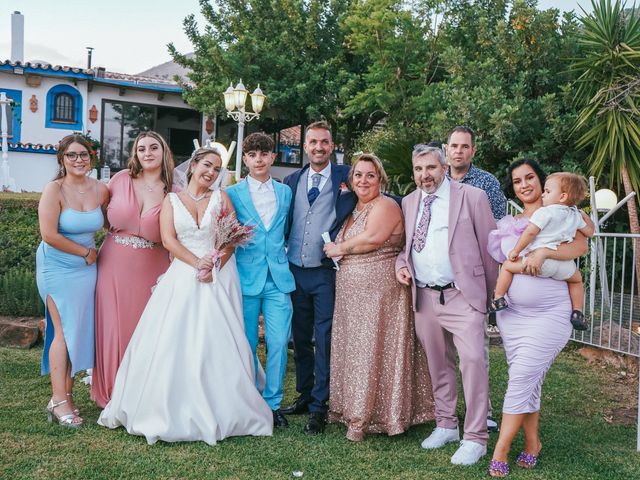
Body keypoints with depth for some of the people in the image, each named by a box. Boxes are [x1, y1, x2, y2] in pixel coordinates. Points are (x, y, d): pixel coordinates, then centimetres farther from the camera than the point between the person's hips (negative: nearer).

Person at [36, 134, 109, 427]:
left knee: (80, 329, 5)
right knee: (65, 330, -6)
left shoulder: (101, 190, 1)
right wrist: (85, 252, -11)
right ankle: (59, 401, 0)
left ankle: (65, 394, 15)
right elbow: (49, 235, -18)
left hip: (86, 268, 5)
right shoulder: (55, 189, -12)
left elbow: (110, 221, 18)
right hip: (58, 267, -5)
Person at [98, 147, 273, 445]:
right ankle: (173, 410, 7)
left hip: (219, 277, 0)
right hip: (183, 277, 0)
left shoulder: (221, 198, 10)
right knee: (174, 341, -4)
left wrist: (215, 266, -11)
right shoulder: (171, 200, 9)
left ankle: (219, 411, 7)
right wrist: (197, 263, -14)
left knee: (217, 343, -3)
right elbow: (168, 240, -2)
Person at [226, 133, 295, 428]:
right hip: (245, 278, -2)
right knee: (247, 344, 5)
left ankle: (273, 403, 15)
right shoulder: (232, 194, 3)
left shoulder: (286, 192, 12)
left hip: (278, 278, 2)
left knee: (278, 343, -1)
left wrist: (282, 253, 10)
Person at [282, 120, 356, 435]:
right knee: (300, 338, 14)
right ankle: (304, 394, 29)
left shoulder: (346, 177, -3)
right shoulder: (292, 180, 10)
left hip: (327, 272, -4)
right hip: (295, 271, 4)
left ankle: (319, 407, 9)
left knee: (324, 340, -1)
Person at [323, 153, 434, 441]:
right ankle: (355, 411, 21)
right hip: (351, 290, 8)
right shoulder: (352, 210, 18)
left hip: (379, 289, -8)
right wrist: (338, 250, -2)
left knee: (373, 348, -3)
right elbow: (342, 245, 20)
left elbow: (372, 238, -21)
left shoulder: (386, 206, -7)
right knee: (354, 349, 11)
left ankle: (366, 417, 5)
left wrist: (338, 248, -8)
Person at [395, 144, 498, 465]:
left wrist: (493, 294, 1)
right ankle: (446, 425, 28)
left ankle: (475, 438, -3)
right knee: (438, 364, 14)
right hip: (424, 297, 5)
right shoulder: (408, 202, 11)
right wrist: (401, 264, 2)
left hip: (462, 295, -5)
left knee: (473, 361, -14)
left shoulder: (472, 197, -4)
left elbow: (488, 247, -1)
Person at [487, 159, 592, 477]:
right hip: (511, 313, 4)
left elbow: (581, 247, -17)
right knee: (527, 381, 8)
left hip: (548, 315, -4)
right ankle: (532, 443, 21)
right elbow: (500, 262, 22)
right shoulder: (508, 224, 13)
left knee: (521, 380, -8)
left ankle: (501, 452, -2)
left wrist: (543, 251, -29)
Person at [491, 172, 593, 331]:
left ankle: (498, 298, 8)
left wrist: (516, 251, -1)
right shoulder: (575, 215, 17)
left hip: (540, 260, -6)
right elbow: (589, 232, 29)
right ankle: (577, 313, 30)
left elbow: (530, 233, -10)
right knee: (577, 278, 36)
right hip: (563, 266, 6)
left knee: (507, 265, 11)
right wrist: (584, 217, 45)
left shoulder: (544, 212, -3)